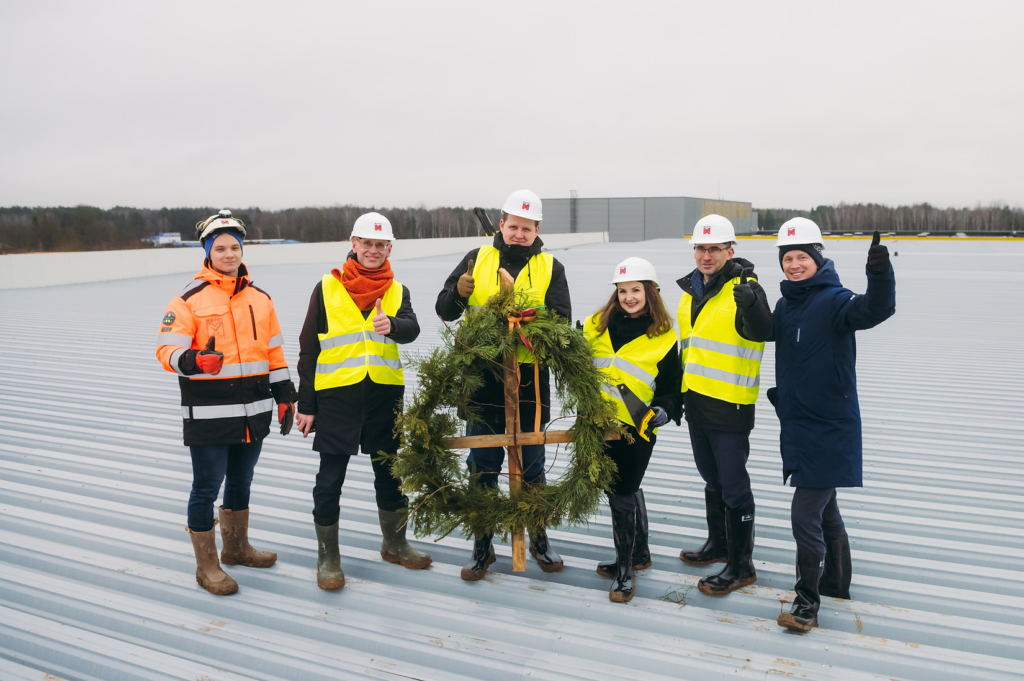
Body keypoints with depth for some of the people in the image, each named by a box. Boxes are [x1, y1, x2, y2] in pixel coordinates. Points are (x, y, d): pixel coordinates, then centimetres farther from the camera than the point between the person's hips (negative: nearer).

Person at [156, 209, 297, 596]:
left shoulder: (260, 298, 11)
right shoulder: (190, 299, -6)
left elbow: (275, 353, 16)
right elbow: (167, 350, -12)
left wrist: (284, 397, 13)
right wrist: (193, 361, -33)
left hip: (253, 412, 6)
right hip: (209, 415, -6)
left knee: (240, 482, 20)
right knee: (207, 488, 2)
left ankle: (236, 548, 38)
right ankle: (206, 567, 16)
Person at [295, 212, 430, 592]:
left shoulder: (397, 291, 8)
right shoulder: (327, 288, 1)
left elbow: (411, 329, -13)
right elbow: (308, 349, 3)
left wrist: (391, 325, -36)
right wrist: (306, 404, 0)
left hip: (385, 393, 3)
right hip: (336, 393, -2)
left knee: (389, 472, 15)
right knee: (330, 478, 2)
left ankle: (394, 544, 34)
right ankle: (327, 557, 19)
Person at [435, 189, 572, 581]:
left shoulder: (550, 268, 5)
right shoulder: (477, 259, 5)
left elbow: (561, 320, -6)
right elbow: (444, 310, 3)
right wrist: (459, 292, -19)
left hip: (529, 380, 0)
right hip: (482, 378, 1)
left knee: (532, 467, 11)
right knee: (483, 467, 9)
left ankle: (538, 539, 30)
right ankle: (482, 545, 24)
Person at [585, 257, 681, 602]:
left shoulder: (663, 339, -3)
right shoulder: (597, 326, 4)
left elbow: (671, 390, 1)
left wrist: (661, 412, -15)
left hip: (636, 430, -4)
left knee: (622, 494, -2)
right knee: (625, 489, 17)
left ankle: (624, 570, 14)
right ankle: (639, 553, 37)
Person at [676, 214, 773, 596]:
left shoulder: (744, 289, -13)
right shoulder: (691, 291, 11)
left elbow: (762, 333, -31)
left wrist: (750, 304, -50)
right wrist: (678, 392, 23)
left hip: (730, 406, -8)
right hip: (696, 403, 8)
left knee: (733, 487, 0)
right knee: (712, 479, 21)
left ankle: (740, 566, 13)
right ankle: (718, 544, 38)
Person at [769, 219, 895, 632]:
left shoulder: (833, 300, -15)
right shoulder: (785, 305, 8)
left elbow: (875, 309, -36)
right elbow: (765, 333, 26)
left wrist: (879, 274, -51)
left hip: (829, 430, -8)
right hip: (797, 424, 8)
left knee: (805, 516, -6)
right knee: (825, 512, 20)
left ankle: (807, 603, 9)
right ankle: (837, 588, 37)